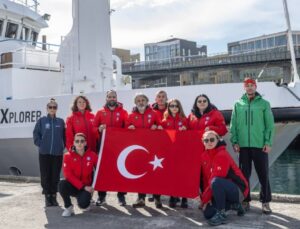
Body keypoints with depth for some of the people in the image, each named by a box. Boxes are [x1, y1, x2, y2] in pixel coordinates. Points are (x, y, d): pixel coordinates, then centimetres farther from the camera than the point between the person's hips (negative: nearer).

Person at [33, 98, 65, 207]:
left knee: (55, 175, 4)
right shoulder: (41, 120, 2)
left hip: (57, 153, 1)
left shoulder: (61, 121, 6)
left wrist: (63, 146, 0)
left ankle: (54, 196, 15)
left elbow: (64, 136, 9)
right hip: (44, 153, -1)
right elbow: (36, 134, 3)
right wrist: (41, 145, -5)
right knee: (45, 175, 2)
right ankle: (47, 196, 13)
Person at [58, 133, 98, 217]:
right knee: (62, 184, -31)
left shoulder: (92, 155, -7)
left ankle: (85, 196, 12)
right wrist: (83, 187, -19)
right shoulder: (68, 156, -9)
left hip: (86, 187, 0)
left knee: (83, 204, -28)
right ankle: (68, 207, -7)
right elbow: (68, 175, -13)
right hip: (72, 186, 1)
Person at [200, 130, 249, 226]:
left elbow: (215, 180, -23)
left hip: (238, 190, -8)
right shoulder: (204, 156, 4)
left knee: (216, 182, -36)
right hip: (221, 190, 8)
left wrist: (205, 199, -16)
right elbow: (205, 178, 6)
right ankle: (234, 205, 17)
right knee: (208, 213, -6)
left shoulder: (222, 155, -20)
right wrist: (206, 197, -4)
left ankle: (221, 214, -20)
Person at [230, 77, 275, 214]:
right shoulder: (238, 104, 8)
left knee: (263, 174, 2)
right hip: (243, 145, 2)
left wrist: (268, 142, -8)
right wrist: (235, 142, -3)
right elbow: (233, 125, 6)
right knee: (244, 174, 8)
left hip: (260, 145, -1)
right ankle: (245, 200, 19)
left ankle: (265, 201, 13)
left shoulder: (264, 104, 3)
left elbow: (270, 124, 0)